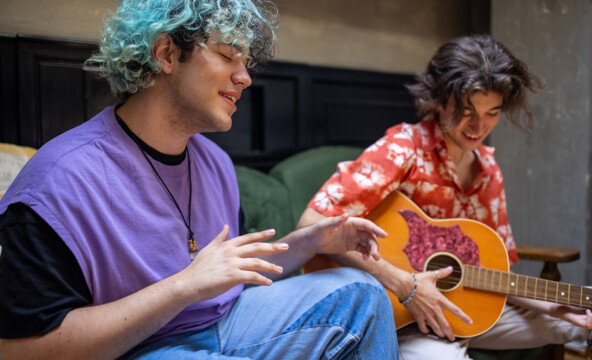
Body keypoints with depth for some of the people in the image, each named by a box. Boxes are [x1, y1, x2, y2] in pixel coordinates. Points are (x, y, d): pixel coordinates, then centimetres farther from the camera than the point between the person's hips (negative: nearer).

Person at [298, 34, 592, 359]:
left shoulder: (488, 169, 6)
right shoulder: (404, 149, -18)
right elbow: (312, 223, -29)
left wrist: (550, 306, -4)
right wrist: (403, 284, -30)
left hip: (468, 307, 7)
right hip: (397, 316, -7)